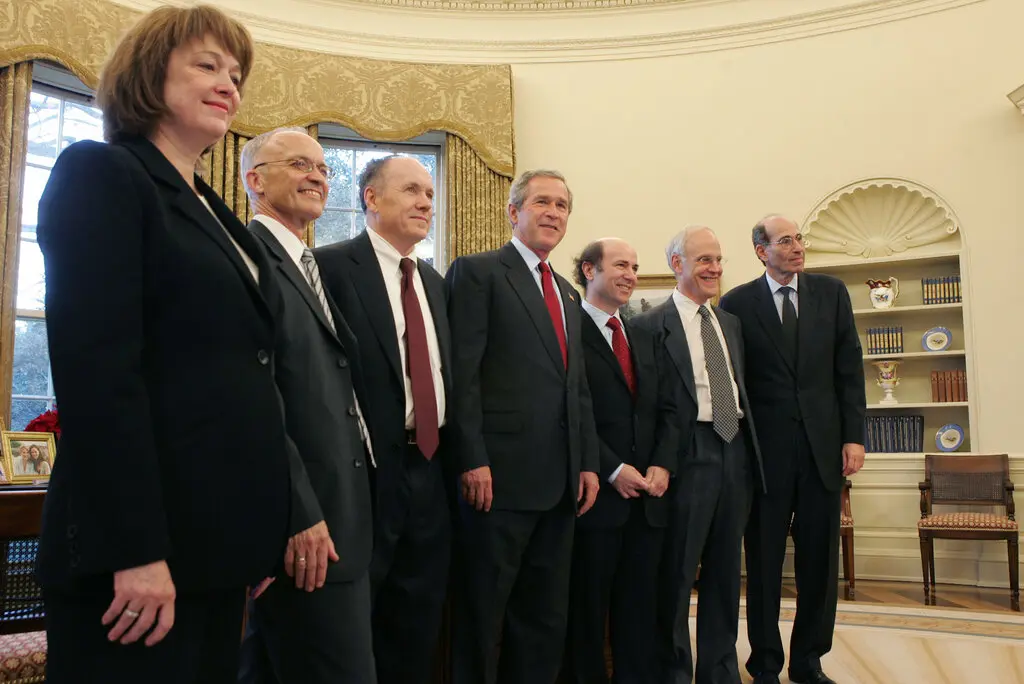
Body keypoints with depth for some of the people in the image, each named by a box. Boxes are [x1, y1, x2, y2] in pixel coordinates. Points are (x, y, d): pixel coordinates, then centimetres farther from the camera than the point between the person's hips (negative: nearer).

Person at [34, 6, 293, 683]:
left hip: (217, 536, 8)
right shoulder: (98, 174, -6)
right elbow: (95, 371, -17)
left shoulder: (213, 212, 18)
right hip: (143, 540, -8)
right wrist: (134, 549, -21)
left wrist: (260, 532, 14)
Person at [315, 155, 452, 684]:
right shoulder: (332, 264, -8)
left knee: (418, 627, 17)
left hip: (430, 471, 7)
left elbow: (445, 371, 15)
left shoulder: (434, 280, 16)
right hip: (367, 472, -7)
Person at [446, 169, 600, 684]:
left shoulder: (567, 293, 20)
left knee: (546, 621, 14)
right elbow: (463, 372, -11)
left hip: (561, 483, 7)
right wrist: (473, 461, -17)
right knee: (484, 617, 5)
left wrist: (588, 463, 11)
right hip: (500, 476, -7)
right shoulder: (478, 272, -3)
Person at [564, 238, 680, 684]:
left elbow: (668, 410, 14)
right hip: (596, 495, -6)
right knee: (588, 609, 5)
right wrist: (613, 471, -15)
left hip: (648, 495, 6)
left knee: (639, 609, 11)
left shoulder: (647, 341, 18)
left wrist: (663, 465, -2)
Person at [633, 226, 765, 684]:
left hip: (736, 451, 6)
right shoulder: (652, 325, -6)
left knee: (725, 570, 14)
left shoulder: (731, 322, 16)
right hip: (690, 454, -6)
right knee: (677, 572, 3)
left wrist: (751, 450, 11)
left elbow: (742, 389, 18)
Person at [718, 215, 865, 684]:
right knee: (764, 561, 6)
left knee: (820, 559, 8)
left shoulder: (831, 292, 7)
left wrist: (853, 436, -1)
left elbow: (849, 367, 5)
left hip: (824, 445, 3)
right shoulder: (738, 303, -1)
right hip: (766, 447, -2)